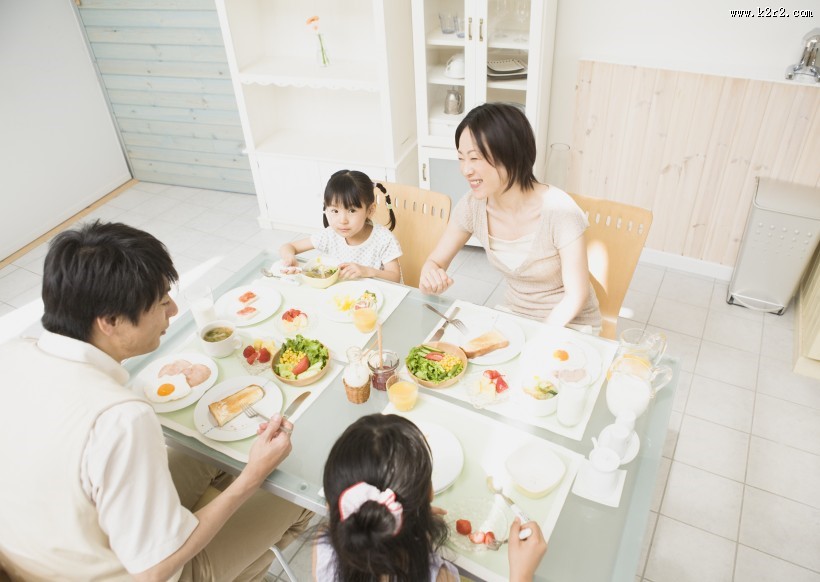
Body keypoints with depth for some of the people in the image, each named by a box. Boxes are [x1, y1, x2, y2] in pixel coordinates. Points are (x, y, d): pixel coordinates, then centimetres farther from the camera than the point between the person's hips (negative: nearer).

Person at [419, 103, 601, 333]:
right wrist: (430, 277, -26)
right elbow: (434, 262, -3)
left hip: (569, 323, -4)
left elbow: (576, 295, -18)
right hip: (515, 315, 4)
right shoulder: (473, 205, -13)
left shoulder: (558, 210, -27)